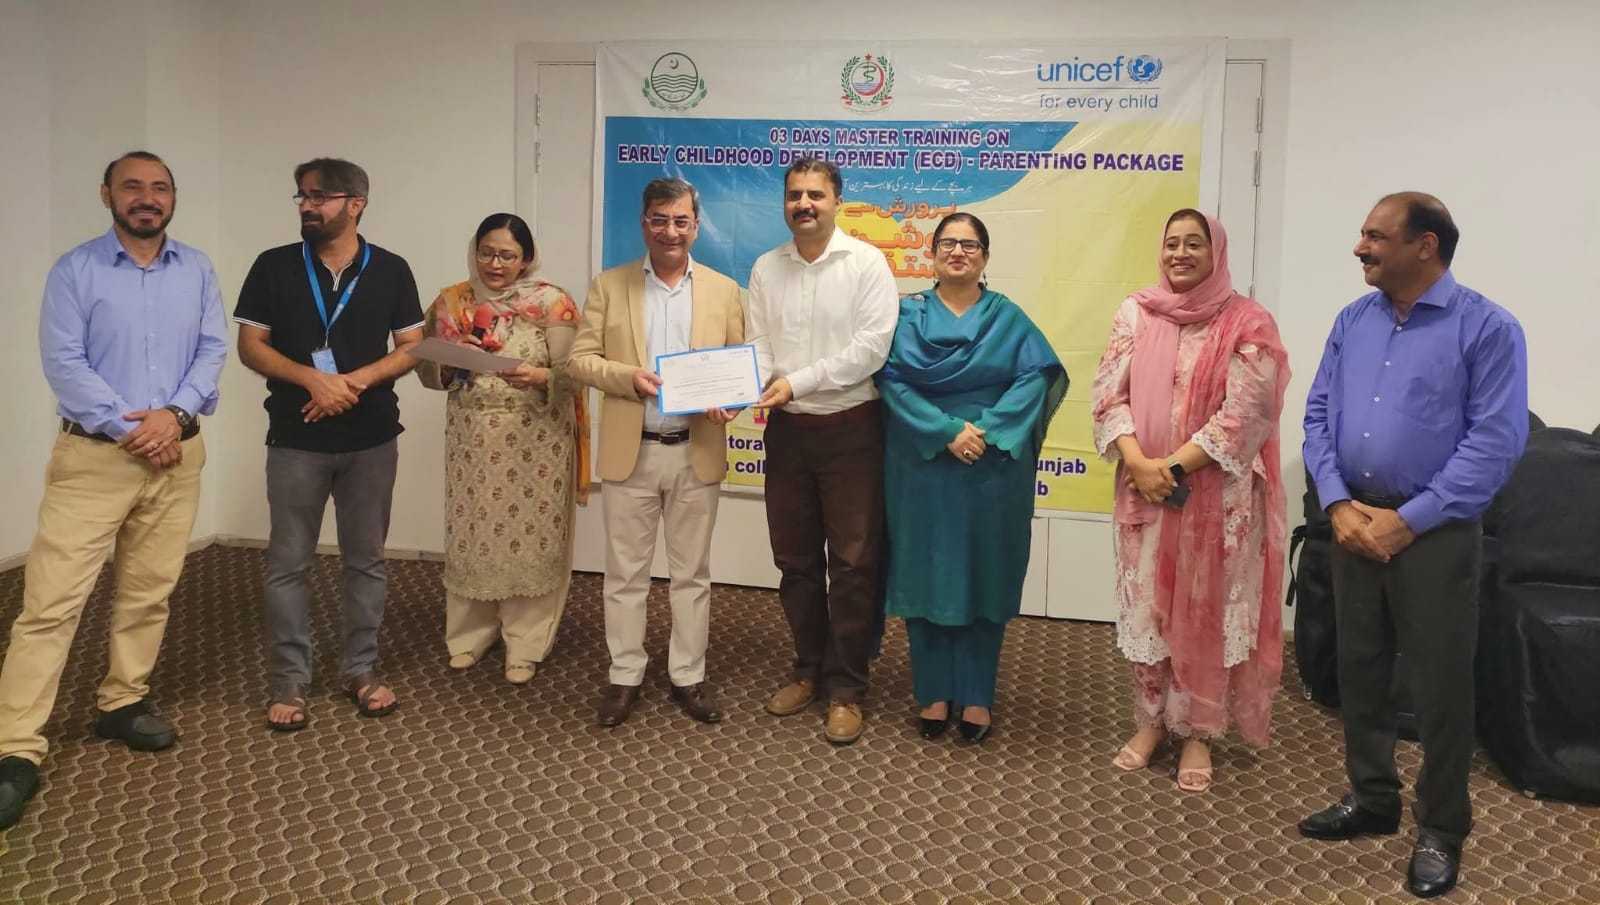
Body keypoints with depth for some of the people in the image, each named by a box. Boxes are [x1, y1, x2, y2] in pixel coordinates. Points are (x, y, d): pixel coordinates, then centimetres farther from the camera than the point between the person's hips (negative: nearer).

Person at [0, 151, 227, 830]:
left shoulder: (197, 270, 9)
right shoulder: (74, 271, -2)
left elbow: (213, 349, 3)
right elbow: (63, 363, -9)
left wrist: (175, 413, -13)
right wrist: (129, 428, -15)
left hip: (176, 454, 4)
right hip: (93, 455, -3)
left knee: (148, 593, 12)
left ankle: (122, 702, 28)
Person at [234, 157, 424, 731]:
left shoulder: (390, 270, 2)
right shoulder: (274, 267, 0)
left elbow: (412, 349, 2)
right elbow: (250, 346, -1)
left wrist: (355, 381, -14)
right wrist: (313, 379, -17)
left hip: (371, 438, 1)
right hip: (296, 440, -1)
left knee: (366, 559, 9)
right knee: (287, 563, 3)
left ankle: (361, 670, 22)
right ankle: (289, 682, 14)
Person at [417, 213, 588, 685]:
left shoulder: (553, 303, -6)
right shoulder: (450, 302, 4)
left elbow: (573, 375, -9)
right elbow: (426, 369, 10)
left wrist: (540, 376, -29)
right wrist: (448, 369, -12)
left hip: (535, 443, -3)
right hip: (472, 441, 3)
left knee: (530, 537, 4)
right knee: (470, 534, 10)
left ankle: (525, 646, 17)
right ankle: (468, 634, 29)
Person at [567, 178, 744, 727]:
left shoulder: (724, 290, 6)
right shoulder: (608, 286, 3)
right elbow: (581, 360, 0)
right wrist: (629, 378, -18)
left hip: (697, 454, 1)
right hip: (631, 453, 0)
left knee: (692, 573, 10)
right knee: (626, 573, 8)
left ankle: (688, 676, 22)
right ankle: (624, 675, 21)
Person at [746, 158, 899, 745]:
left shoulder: (866, 263, -7)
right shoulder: (765, 269, 7)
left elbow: (871, 347, -15)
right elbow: (757, 345, 3)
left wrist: (797, 381, -19)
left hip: (850, 428, -4)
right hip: (787, 429, 4)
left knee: (852, 563, 1)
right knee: (795, 559, 13)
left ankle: (846, 689, 12)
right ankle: (810, 669, 29)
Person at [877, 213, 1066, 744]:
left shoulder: (1008, 318, 6)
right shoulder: (908, 315, 5)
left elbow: (1036, 378, -6)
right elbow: (892, 381, -7)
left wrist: (987, 430, -19)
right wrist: (947, 431, -18)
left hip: (992, 471, 0)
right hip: (922, 469, 0)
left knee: (984, 579, 6)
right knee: (926, 576, 5)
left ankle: (976, 696, 18)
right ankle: (934, 691, 18)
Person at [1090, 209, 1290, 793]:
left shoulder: (1248, 323, -4)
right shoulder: (1134, 313, 5)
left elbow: (1243, 413, -11)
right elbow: (1108, 394, 1)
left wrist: (1174, 466, -16)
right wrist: (1137, 462, -13)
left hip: (1215, 494, -2)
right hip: (1142, 489, 3)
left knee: (1206, 611, 5)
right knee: (1146, 607, 9)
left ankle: (1198, 732, 18)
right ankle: (1151, 721, 24)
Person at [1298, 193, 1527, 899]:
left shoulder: (1487, 329, -10)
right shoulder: (1352, 322, 7)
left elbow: (1496, 442, -15)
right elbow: (1319, 415, 6)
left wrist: (1408, 522, -17)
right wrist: (1339, 505, -7)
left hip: (1435, 531, -5)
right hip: (1353, 523, 5)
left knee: (1440, 684, 4)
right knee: (1358, 669, 14)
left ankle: (1441, 830, 20)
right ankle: (1370, 798, 31)